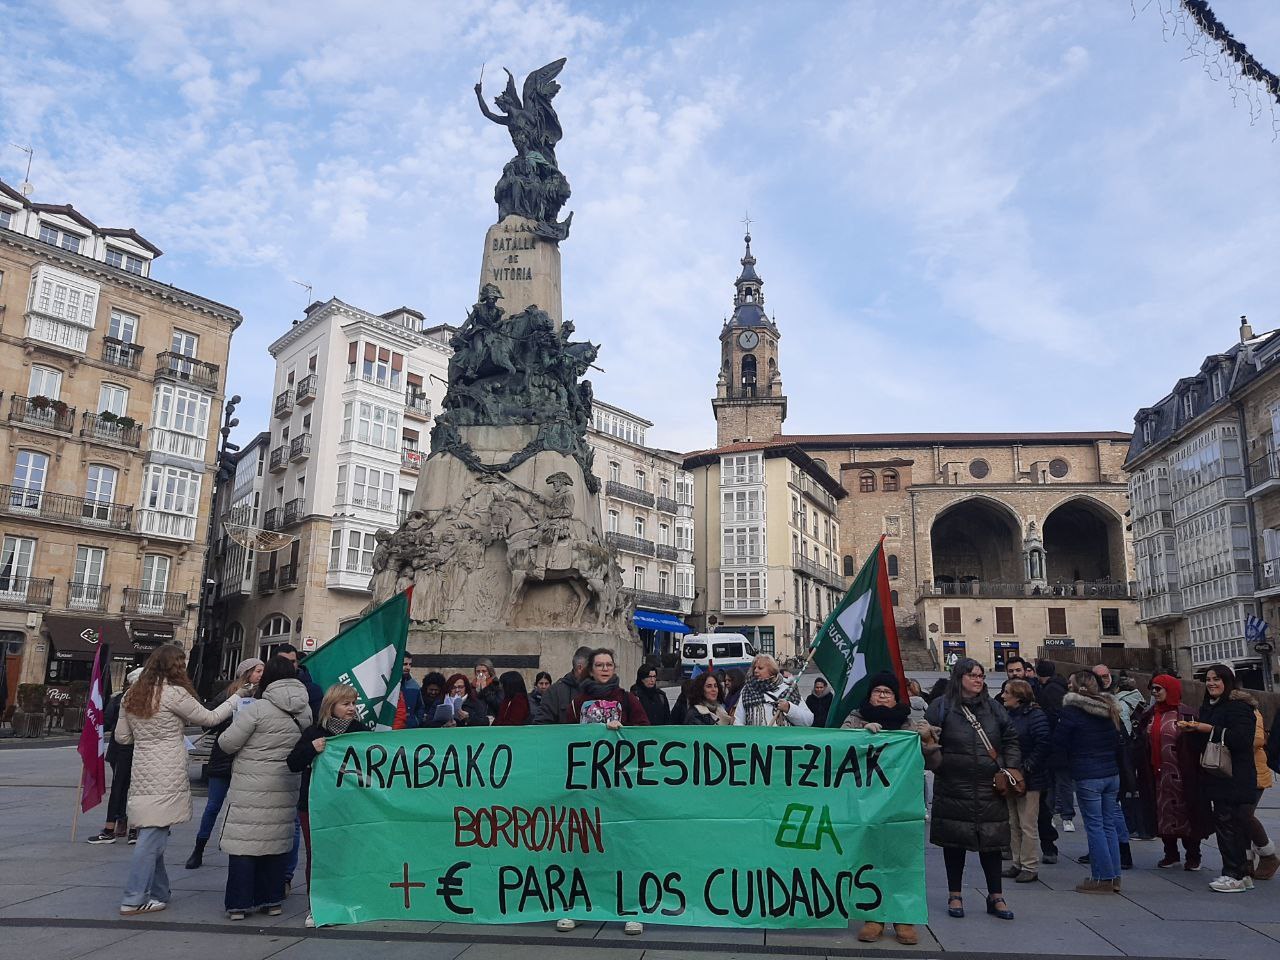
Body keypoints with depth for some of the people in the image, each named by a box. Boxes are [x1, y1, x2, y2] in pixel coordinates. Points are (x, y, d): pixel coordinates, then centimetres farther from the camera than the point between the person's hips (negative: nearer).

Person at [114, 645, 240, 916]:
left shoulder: (132, 696, 10)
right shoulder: (174, 693, -11)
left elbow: (122, 737, 15)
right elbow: (209, 718, -2)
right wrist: (235, 700, 11)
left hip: (142, 776, 7)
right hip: (166, 779, -7)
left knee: (152, 836, 13)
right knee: (152, 837, -2)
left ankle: (158, 894, 21)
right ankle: (133, 900, 1)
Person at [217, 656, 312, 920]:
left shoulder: (257, 709, -14)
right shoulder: (305, 711, 4)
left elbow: (227, 743, -10)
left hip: (252, 789, -5)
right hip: (287, 788, 5)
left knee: (244, 841, 3)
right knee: (278, 840, 13)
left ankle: (238, 903, 8)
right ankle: (272, 900, 21)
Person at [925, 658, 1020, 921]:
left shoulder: (993, 707, 9)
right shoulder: (942, 707, -3)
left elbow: (1011, 738, 12)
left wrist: (1010, 768, 2)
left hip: (990, 788, 3)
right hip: (954, 788, -3)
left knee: (991, 841, 7)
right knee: (955, 842, 7)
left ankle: (996, 897, 20)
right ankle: (955, 895, 21)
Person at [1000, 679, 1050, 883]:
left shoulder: (1035, 715, -12)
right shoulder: (1006, 715, 10)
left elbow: (1042, 745, -18)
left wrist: (1026, 768, -18)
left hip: (1029, 779, -8)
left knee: (1028, 825, -1)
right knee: (1013, 824, 14)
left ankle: (1030, 867, 8)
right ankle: (1017, 863, 23)